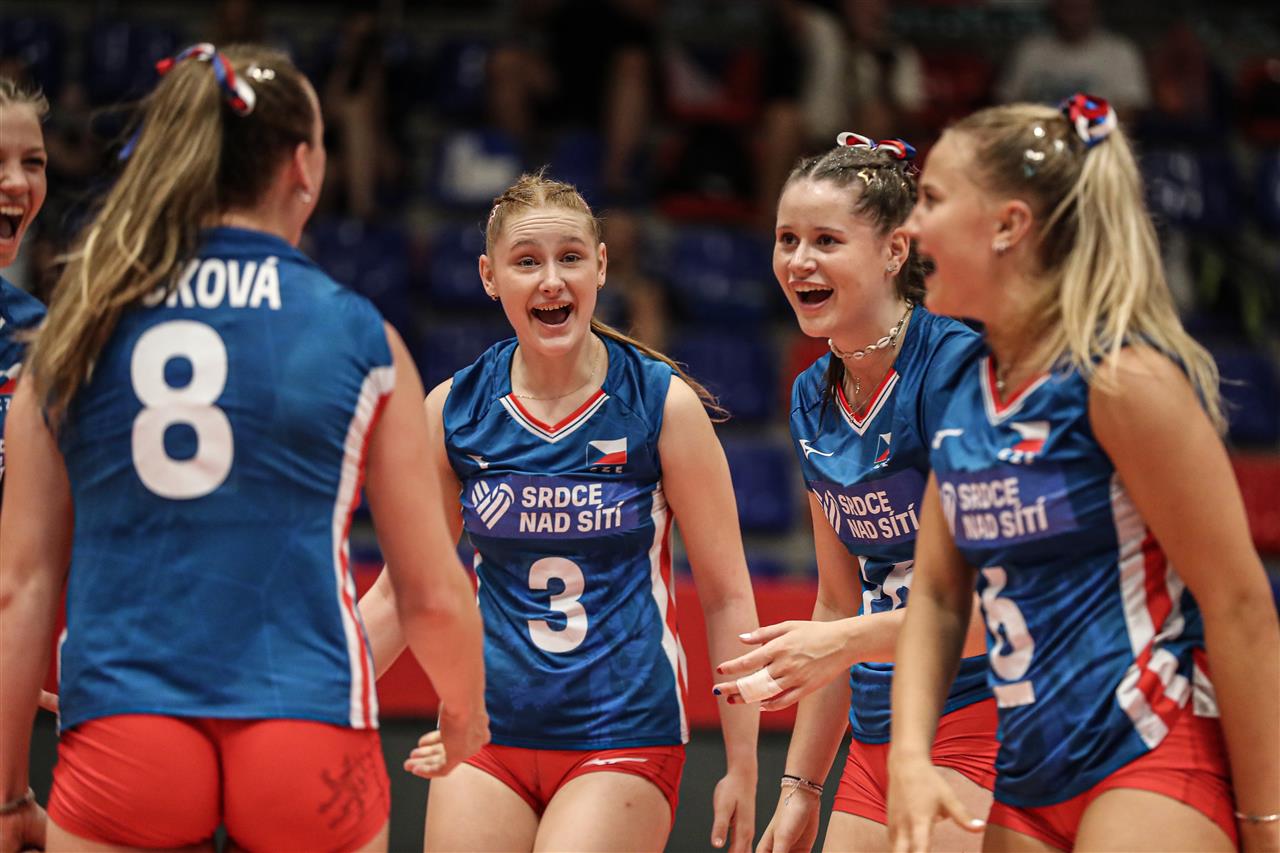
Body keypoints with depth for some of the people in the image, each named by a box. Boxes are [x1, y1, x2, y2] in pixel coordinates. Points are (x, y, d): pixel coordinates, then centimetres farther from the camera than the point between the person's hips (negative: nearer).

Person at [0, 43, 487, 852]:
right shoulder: (359, 337, 1)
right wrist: (466, 714, 24)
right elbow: (433, 595, 4)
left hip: (119, 735, 1)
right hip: (310, 738, -1)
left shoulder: (78, 333, 6)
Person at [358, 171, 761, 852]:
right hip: (486, 737, 3)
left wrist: (742, 768, -3)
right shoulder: (454, 409, 1)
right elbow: (401, 591, 11)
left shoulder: (663, 403, -6)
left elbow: (727, 596, -1)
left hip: (622, 738, -3)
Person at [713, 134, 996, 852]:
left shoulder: (955, 367, -13)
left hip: (977, 721, -7)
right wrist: (800, 787, 17)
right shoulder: (813, 399, 11)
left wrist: (845, 642, -24)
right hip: (876, 736, 7)